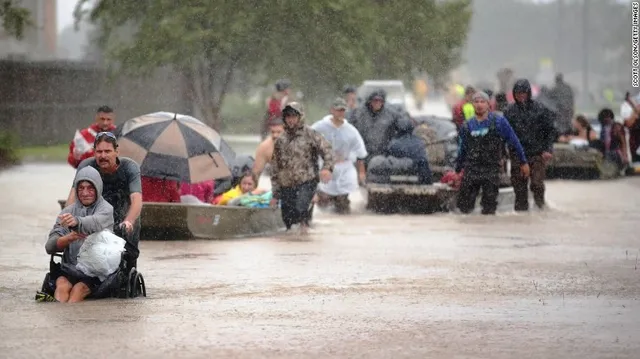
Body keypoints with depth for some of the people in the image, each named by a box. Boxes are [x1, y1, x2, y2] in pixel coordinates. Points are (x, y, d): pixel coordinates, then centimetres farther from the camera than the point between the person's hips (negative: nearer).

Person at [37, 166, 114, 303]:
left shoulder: (106, 209, 2)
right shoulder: (68, 212, 14)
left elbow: (95, 222, -25)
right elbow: (50, 246, 3)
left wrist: (76, 222, -48)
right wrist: (69, 238, -20)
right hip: (69, 270, 3)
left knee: (79, 289, -31)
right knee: (62, 286, -29)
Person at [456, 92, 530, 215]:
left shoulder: (499, 121, 0)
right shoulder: (467, 126, 10)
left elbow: (514, 142, 5)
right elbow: (462, 150, 21)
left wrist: (523, 162, 6)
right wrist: (458, 171, 24)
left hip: (491, 171, -3)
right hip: (471, 171, 3)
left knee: (489, 208, -1)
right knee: (464, 206, -3)